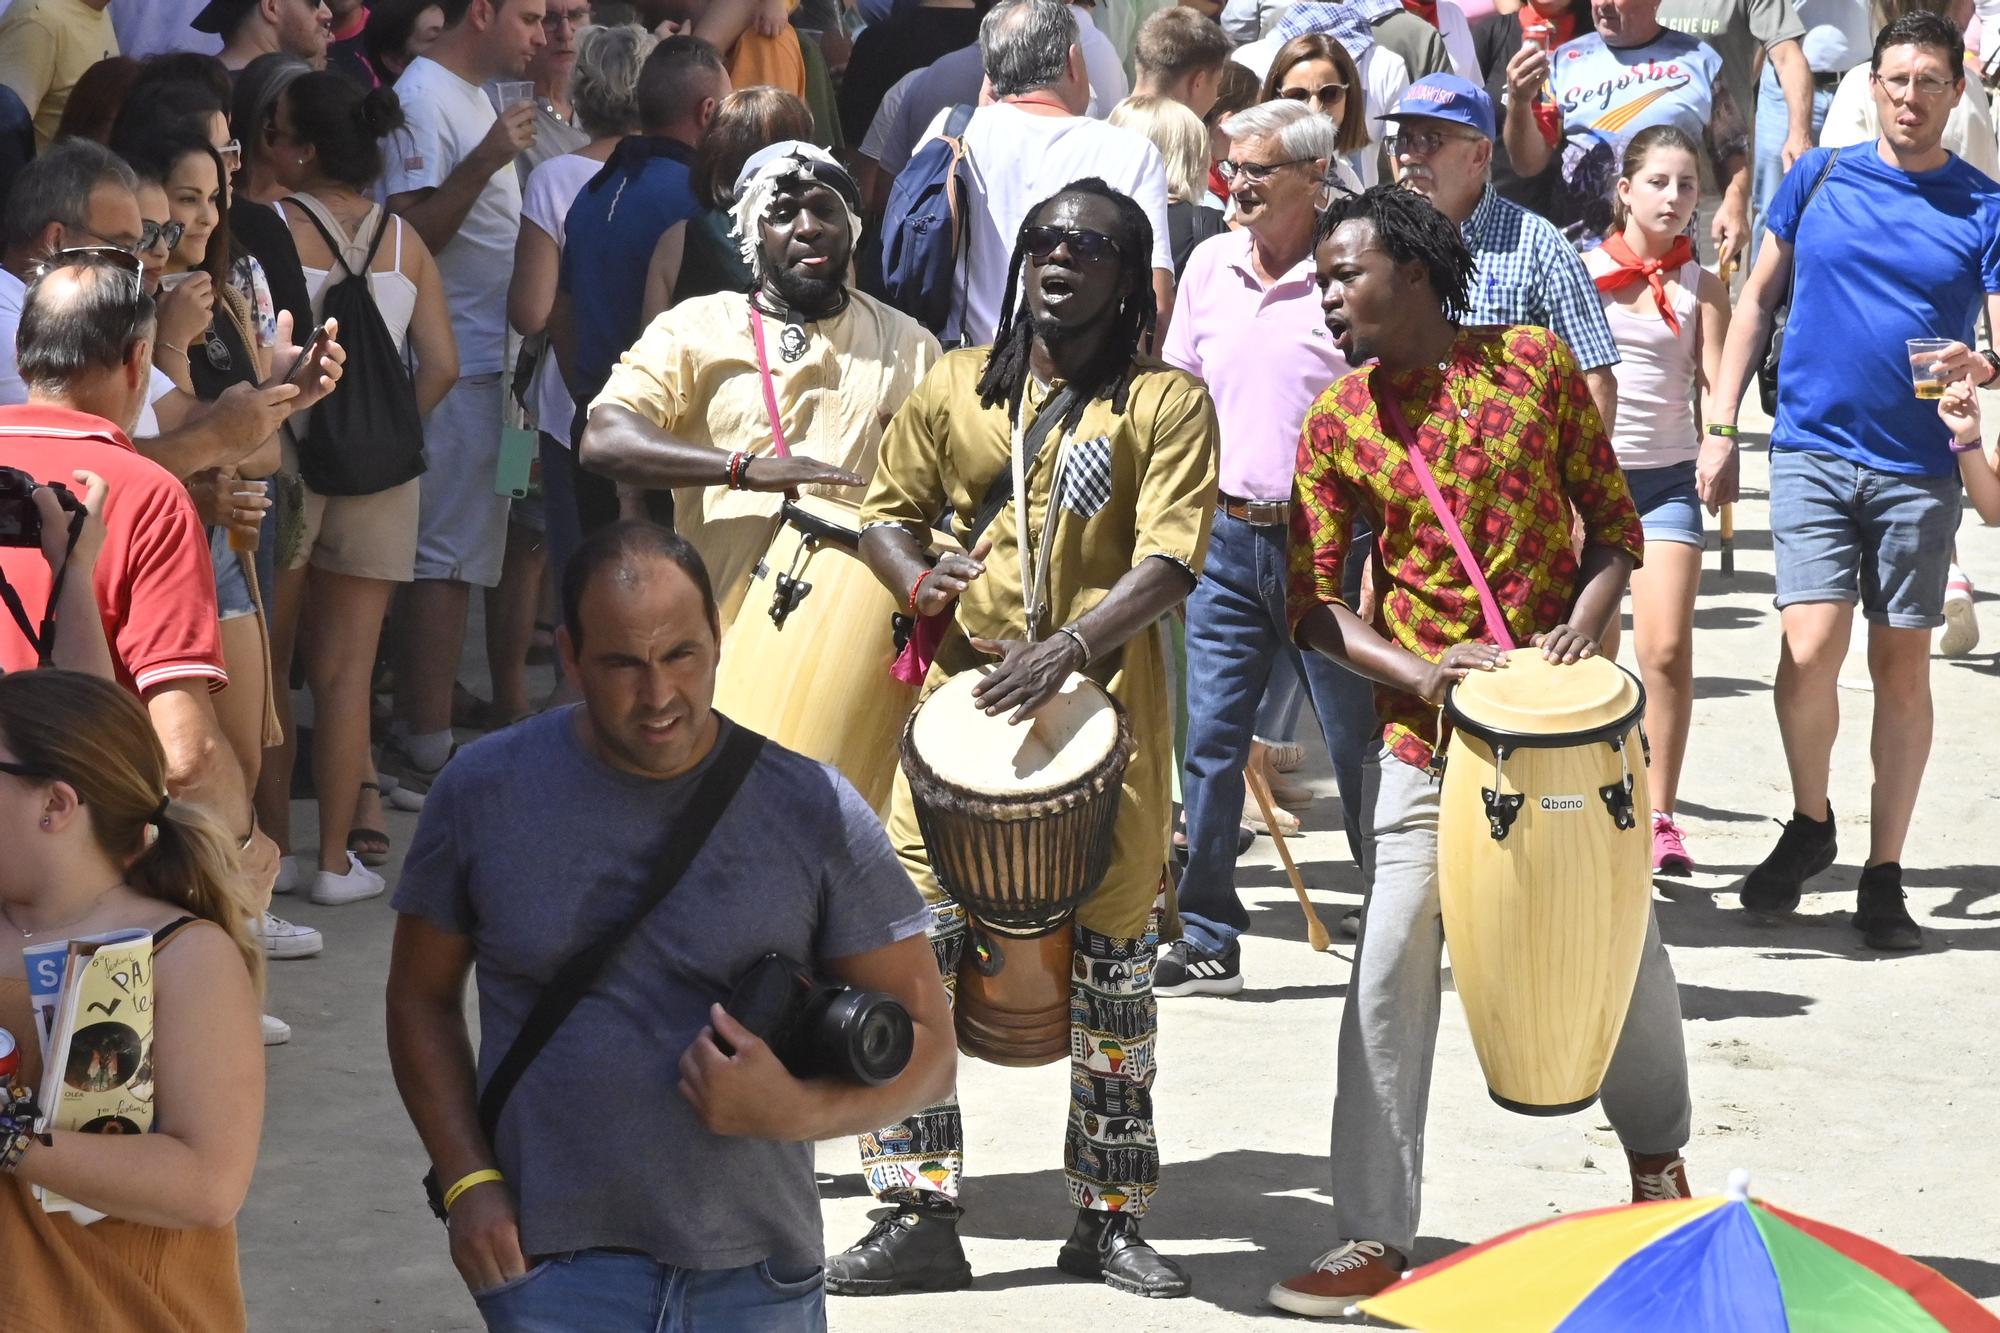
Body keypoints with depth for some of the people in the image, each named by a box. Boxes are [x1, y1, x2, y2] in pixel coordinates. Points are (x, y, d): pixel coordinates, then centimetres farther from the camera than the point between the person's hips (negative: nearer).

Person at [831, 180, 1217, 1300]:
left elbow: (1169, 564, -9)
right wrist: (921, 583, -4)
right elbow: (888, 510, 18)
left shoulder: (1165, 402, 1)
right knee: (912, 939, -8)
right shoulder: (956, 389, 12)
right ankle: (920, 1216, -2)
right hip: (967, 692, 2)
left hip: (1106, 703, -2)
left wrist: (1070, 647, -24)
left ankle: (1110, 1216, 18)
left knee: (1114, 959, 5)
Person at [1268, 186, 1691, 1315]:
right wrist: (1418, 670, -17)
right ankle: (1375, 1241, -2)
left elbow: (1614, 521, 3)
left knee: (1624, 944, 9)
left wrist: (1583, 625, -14)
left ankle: (1657, 1147, 38)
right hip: (1423, 731, 0)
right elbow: (1312, 602, -1)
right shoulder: (1337, 423, 0)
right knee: (1391, 974, -7)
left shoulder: (1534, 363, -3)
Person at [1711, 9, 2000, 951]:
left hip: (1917, 466, 0)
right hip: (1813, 449, 0)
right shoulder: (1819, 178, 5)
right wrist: (1721, 423, 7)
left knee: (1902, 665, 4)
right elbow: (1758, 297, 12)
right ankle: (1808, 825, 11)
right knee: (1811, 646, -14)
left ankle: (1884, 876, 14)